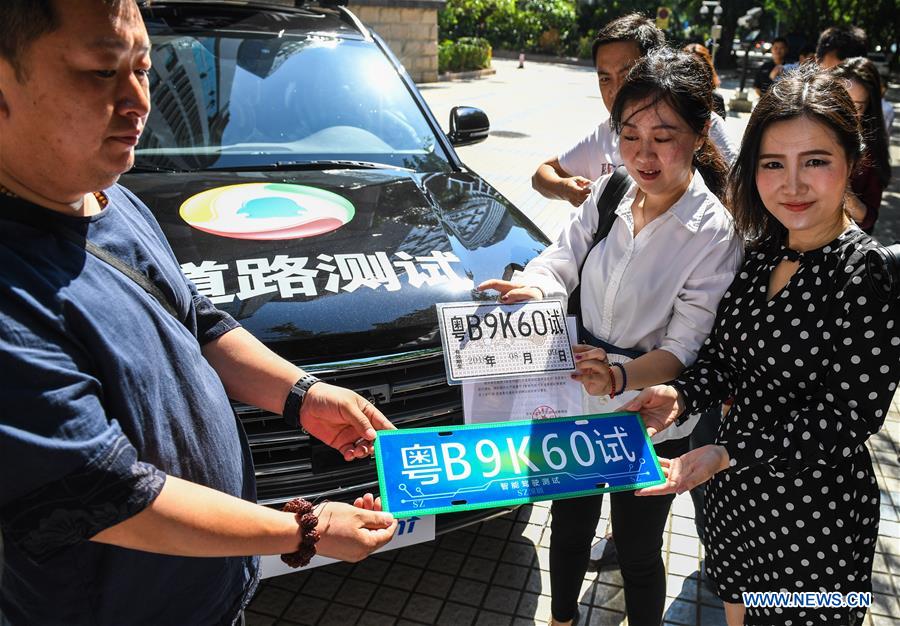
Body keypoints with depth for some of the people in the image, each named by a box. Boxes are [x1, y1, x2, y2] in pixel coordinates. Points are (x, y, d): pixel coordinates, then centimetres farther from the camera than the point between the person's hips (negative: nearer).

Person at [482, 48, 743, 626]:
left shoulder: (715, 233, -18)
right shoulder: (610, 194, -4)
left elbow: (684, 349, -19)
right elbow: (561, 260, -7)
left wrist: (621, 377, -38)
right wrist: (529, 288, -30)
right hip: (577, 405, 5)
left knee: (637, 548, 16)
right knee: (569, 525, 24)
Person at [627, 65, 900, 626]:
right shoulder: (763, 251, -1)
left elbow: (852, 412, -24)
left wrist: (728, 453, -28)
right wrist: (681, 397, -15)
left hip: (815, 512, -6)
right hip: (737, 493, 7)